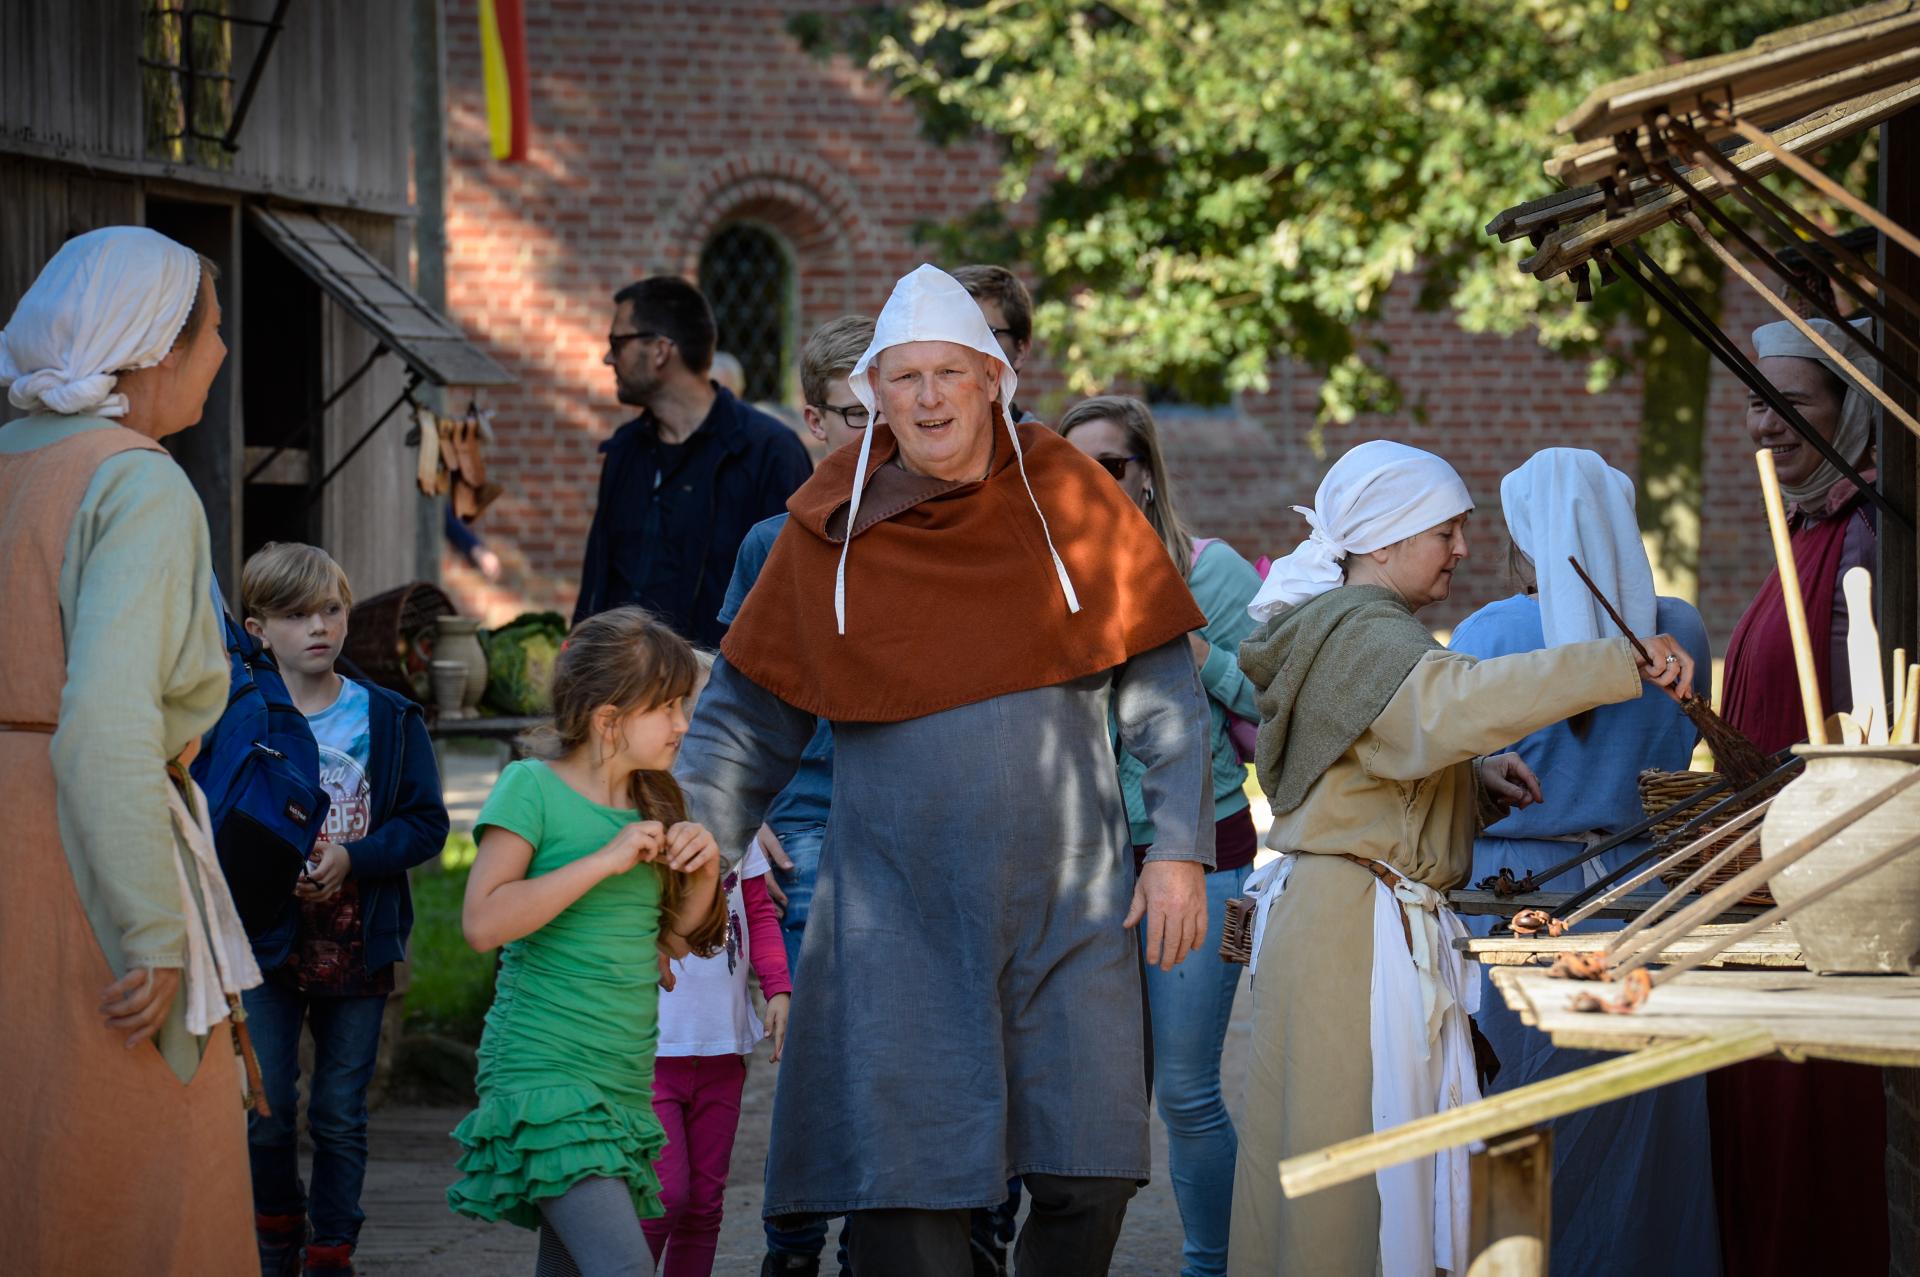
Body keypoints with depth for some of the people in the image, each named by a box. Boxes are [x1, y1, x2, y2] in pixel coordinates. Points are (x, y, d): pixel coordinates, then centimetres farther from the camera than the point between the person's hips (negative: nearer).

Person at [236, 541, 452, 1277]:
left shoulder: (391, 721, 1)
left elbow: (427, 824, -2)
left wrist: (352, 858, -16)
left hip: (358, 941, 1)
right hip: (266, 941, -1)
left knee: (341, 1114, 6)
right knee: (265, 1110, 1)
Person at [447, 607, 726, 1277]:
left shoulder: (652, 803, 13)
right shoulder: (532, 787, -7)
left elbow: (673, 943, 21)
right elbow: (483, 922, -19)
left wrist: (705, 872, 2)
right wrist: (606, 861, -18)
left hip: (624, 1081, 7)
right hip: (541, 1070, -7)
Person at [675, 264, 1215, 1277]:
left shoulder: (1066, 498, 3)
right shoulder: (830, 530, 4)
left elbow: (1162, 693, 5)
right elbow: (748, 718, 10)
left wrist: (1180, 849, -1)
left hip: (1069, 905, 0)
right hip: (900, 918, 0)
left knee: (1086, 1185, -3)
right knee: (907, 1195, -5)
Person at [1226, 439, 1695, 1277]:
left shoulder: (1354, 628, 19)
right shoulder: (1365, 636, -14)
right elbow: (1461, 699, -33)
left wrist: (1476, 779, 8)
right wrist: (1622, 664, -35)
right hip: (1353, 928, -10)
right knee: (1356, 1145, -8)